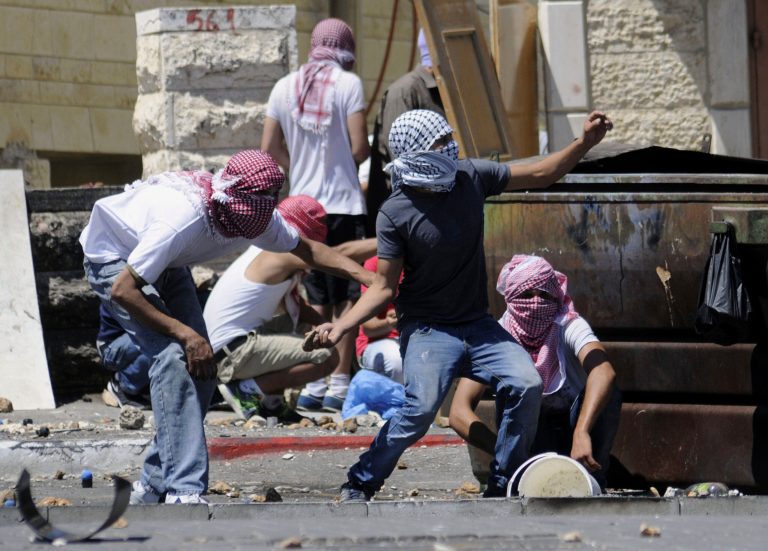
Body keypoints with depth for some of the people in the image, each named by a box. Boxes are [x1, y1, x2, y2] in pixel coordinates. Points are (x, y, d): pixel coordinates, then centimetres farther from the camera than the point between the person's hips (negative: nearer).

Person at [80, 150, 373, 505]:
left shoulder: (258, 219, -18)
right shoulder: (183, 220, -41)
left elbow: (305, 249, 2)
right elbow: (122, 290, -35)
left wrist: (361, 274, -13)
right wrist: (185, 334, -33)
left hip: (166, 266, 8)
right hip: (113, 258, -8)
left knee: (201, 368, -2)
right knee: (174, 357, -25)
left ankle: (154, 484, 9)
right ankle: (184, 491, -28)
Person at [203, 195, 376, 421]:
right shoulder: (280, 252, -12)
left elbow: (297, 309, 20)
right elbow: (342, 253, -16)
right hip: (232, 352, -10)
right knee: (327, 357, -15)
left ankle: (267, 400, 12)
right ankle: (248, 390, -10)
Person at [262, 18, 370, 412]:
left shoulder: (285, 87, 6)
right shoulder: (348, 84, -7)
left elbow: (269, 148, 7)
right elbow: (358, 147, -12)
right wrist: (367, 150, 10)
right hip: (343, 205, -4)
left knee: (316, 300, 12)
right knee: (346, 298, 1)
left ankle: (312, 386, 10)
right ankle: (339, 384, -3)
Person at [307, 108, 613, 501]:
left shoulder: (470, 177, -1)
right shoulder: (395, 213, -13)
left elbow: (539, 175, 10)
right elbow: (384, 288, -11)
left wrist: (585, 142, -1)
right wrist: (340, 326, -25)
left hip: (479, 324, 5)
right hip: (427, 330, -5)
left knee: (526, 385, -18)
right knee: (422, 406, -27)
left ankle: (500, 487, -2)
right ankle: (358, 485, -8)